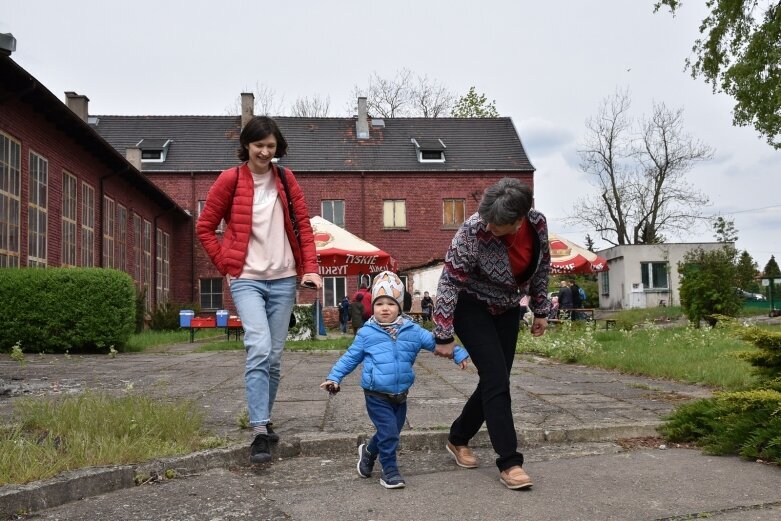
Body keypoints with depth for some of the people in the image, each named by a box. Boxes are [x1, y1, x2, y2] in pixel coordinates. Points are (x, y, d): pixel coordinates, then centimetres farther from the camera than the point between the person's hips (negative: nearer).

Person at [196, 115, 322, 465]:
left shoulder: (286, 180, 7)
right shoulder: (230, 180, -3)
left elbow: (303, 225, 8)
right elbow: (204, 228, 4)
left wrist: (310, 267, -1)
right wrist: (226, 265, -1)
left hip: (283, 279, 4)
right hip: (247, 279, -3)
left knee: (274, 356, 8)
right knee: (259, 349, -19)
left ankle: (264, 420, 25)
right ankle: (259, 432, -15)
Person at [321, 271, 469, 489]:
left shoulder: (412, 331, 0)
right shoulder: (366, 333, -4)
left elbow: (435, 341, 3)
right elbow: (350, 357, 5)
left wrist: (458, 353, -6)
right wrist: (334, 377, 1)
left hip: (400, 395, 4)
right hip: (376, 395, -4)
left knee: (391, 433, 16)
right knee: (388, 432, -10)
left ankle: (369, 451, 43)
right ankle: (390, 471, 9)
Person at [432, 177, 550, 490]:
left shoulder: (538, 223, -17)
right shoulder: (473, 232, -31)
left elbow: (541, 268, 2)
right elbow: (448, 283, -25)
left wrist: (540, 311, 7)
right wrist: (444, 337, -23)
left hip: (507, 310, 5)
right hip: (472, 307, -5)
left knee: (495, 381, 7)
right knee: (496, 379, -14)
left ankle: (458, 439, 26)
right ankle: (509, 463, -7)